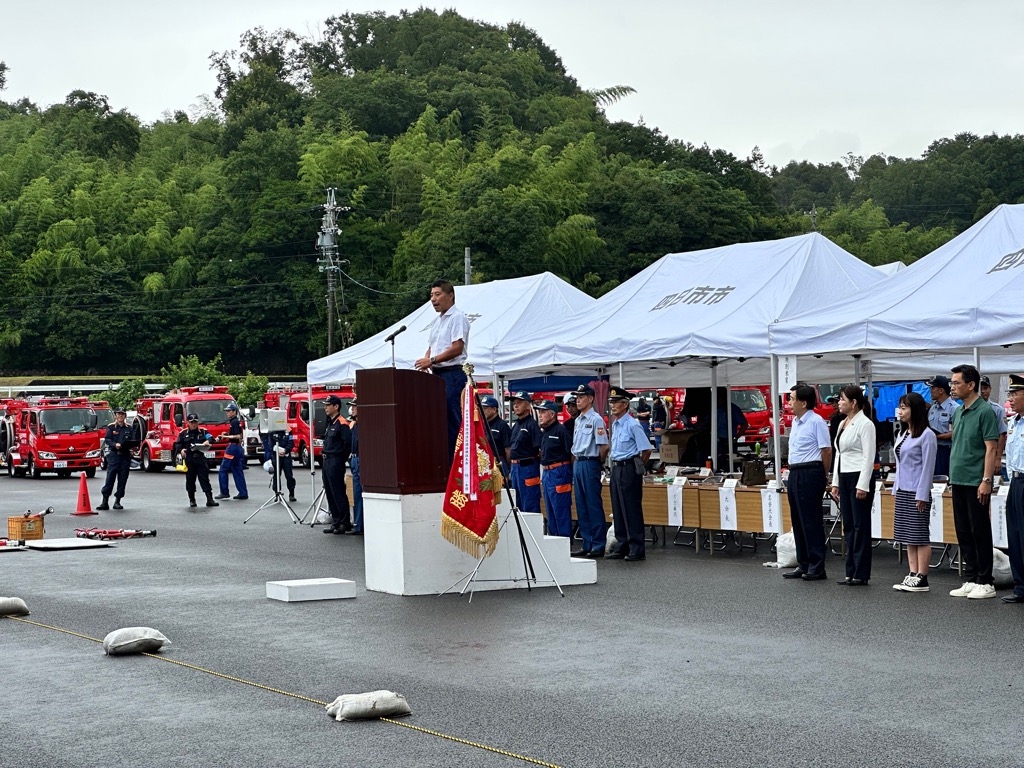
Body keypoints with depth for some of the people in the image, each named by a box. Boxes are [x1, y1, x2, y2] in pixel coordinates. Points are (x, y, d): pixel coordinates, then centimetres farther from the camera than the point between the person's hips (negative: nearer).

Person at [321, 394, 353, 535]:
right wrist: (326, 457, 13)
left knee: (339, 493, -7)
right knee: (330, 493, 11)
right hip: (327, 461, 10)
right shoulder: (330, 423, 17)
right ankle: (335, 522, 16)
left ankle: (345, 523, -4)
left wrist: (342, 458, -11)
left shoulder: (341, 424, -13)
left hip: (336, 462, -10)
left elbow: (348, 443, -21)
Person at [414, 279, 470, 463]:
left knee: (451, 420, -9)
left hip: (452, 374, -9)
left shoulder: (458, 317, -8)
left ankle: (452, 463, -9)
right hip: (436, 374, 9)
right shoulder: (437, 319, 20)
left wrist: (432, 360, -16)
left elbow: (457, 348, -17)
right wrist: (425, 362, 5)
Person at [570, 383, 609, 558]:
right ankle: (587, 544, 16)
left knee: (594, 506, -6)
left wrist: (598, 463, -3)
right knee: (581, 506, 10)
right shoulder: (578, 421, 16)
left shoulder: (596, 420, -10)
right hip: (577, 464, 9)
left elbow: (604, 446, -13)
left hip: (590, 464, -9)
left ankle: (599, 545, -2)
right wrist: (574, 466, 16)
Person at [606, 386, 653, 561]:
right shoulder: (615, 425, 12)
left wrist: (637, 467, -4)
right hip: (616, 468, 9)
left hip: (629, 470, -9)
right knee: (618, 510, 12)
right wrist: (615, 466, 17)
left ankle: (637, 549, -1)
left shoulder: (633, 425, -14)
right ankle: (622, 546, 19)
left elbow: (647, 450, -14)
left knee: (632, 511, -6)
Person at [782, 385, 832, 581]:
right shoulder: (795, 422, 15)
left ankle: (817, 568, -2)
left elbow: (827, 451, -11)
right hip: (794, 474, 9)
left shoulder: (816, 422, -12)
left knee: (811, 522, -6)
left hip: (810, 474, -9)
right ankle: (803, 565, 18)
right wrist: (793, 476, 18)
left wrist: (820, 477, -5)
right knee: (798, 522, 11)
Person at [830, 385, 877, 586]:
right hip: (844, 477, 9)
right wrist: (835, 482, 16)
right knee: (848, 526, 10)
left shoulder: (865, 424, -11)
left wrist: (863, 485, -19)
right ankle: (851, 571, 15)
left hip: (859, 477, -9)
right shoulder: (843, 424, 15)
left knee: (860, 526, -4)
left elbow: (869, 457, -15)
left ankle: (861, 574, 0)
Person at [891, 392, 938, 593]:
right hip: (903, 491, 9)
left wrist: (922, 495, -16)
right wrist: (896, 488, 15)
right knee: (908, 535, 9)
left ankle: (922, 579, -2)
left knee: (919, 535, -5)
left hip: (917, 492, -9)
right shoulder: (902, 433, 15)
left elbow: (928, 467, -13)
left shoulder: (926, 435, -11)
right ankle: (912, 575, 13)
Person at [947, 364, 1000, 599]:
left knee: (980, 533, -2)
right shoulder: (957, 413, 14)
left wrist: (986, 480, -19)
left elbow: (991, 448, -14)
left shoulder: (984, 412, -10)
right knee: (964, 533, 11)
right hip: (958, 482, 8)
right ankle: (971, 580, 17)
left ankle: (985, 582, 3)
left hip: (975, 483, -8)